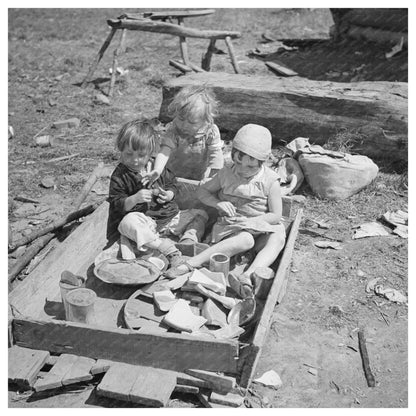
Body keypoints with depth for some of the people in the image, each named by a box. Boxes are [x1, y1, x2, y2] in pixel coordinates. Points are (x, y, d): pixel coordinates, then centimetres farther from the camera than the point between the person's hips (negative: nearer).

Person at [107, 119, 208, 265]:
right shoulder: (120, 175, -5)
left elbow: (172, 184, 16)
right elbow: (117, 205, -9)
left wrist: (169, 195, -8)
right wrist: (135, 199, -28)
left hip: (169, 216, 5)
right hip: (145, 221, -5)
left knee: (200, 214, 1)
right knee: (128, 222, -39)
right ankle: (167, 247, -40)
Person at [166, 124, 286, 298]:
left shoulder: (270, 181, -5)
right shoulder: (226, 174, 2)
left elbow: (276, 216, -4)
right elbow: (202, 191, 12)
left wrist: (251, 221, -19)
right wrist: (218, 203, -9)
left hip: (262, 226, 1)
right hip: (232, 226, -1)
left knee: (277, 239, -33)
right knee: (245, 240, -37)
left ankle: (247, 276, -53)